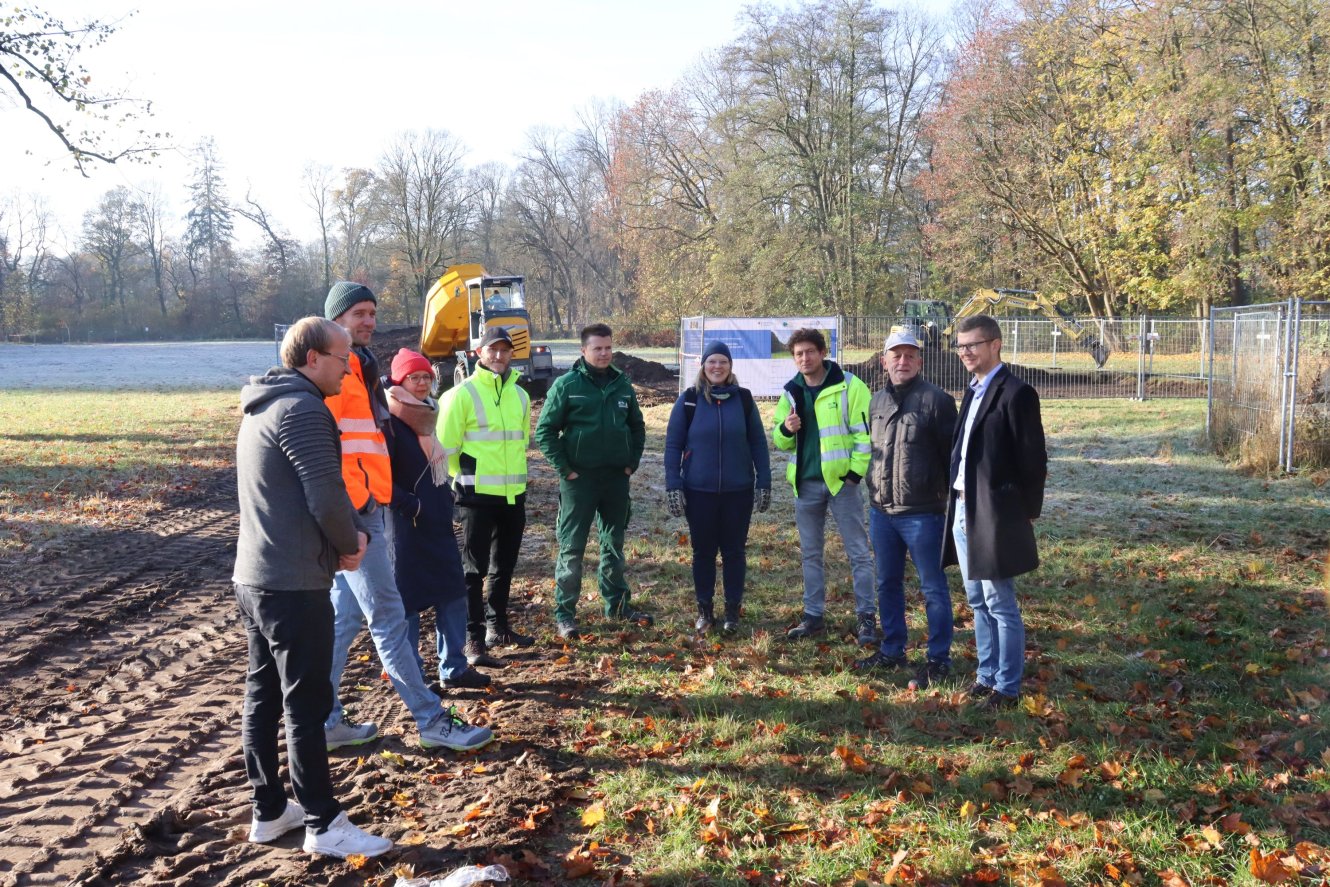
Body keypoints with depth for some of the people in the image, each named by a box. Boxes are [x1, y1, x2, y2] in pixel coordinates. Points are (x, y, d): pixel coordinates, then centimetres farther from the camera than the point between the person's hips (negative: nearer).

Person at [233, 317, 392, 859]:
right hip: (294, 584, -10)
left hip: (253, 576, 10)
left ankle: (269, 811, 26)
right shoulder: (302, 409, -17)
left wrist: (351, 531, 4)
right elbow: (326, 497, -22)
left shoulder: (264, 407, 15)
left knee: (263, 696, 15)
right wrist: (349, 544, -4)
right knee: (306, 705, -2)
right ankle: (324, 825, 8)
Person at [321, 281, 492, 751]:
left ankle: (325, 720, 20)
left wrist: (379, 493, 19)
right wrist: (356, 504, -20)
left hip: (364, 506, 10)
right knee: (389, 617, -5)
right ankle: (431, 721, 1)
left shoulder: (359, 366, 20)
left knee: (344, 616, 13)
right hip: (354, 510, -10)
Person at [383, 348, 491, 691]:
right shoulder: (391, 421, -12)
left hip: (437, 521, 8)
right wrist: (410, 505, -19)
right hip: (407, 524, -8)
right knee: (409, 598, 2)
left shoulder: (428, 415, 13)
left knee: (453, 592, 7)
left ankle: (454, 668, 16)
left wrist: (445, 501, 14)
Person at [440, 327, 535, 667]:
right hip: (477, 495, -6)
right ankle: (474, 641, 2)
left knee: (504, 566, 17)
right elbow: (446, 445, -8)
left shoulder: (520, 395, 10)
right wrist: (466, 477, -1)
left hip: (513, 495, 6)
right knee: (474, 569, -2)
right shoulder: (464, 394, -9)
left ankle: (497, 627, 31)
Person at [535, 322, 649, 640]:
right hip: (579, 478, -4)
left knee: (614, 543, 15)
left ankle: (617, 603, 28)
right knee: (571, 547, -2)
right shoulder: (566, 384, -7)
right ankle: (564, 612, 5)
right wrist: (564, 468, -11)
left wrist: (632, 461, 7)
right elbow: (545, 430, -7)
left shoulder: (623, 384, 7)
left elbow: (637, 426, 18)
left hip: (617, 477, 5)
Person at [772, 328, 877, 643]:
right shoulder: (791, 392, 9)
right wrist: (785, 429, -8)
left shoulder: (849, 386, -7)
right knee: (810, 553, 12)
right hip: (805, 482, 5)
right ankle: (813, 615, 22)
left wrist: (856, 471, -14)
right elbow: (781, 442, 14)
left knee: (858, 551, 1)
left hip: (841, 479, -5)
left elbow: (865, 431, -9)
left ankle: (866, 616, 10)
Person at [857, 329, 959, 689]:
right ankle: (891, 651, 28)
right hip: (881, 511, 7)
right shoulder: (878, 401, 11)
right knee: (888, 584, 15)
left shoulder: (936, 400, -9)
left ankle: (938, 659, 10)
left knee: (933, 588, 2)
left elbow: (952, 455, -8)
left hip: (922, 513, -6)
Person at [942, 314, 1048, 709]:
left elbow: (1034, 458, -12)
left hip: (994, 514, -8)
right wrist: (956, 503, 11)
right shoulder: (974, 391, 15)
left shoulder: (1016, 393, -12)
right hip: (963, 510, 9)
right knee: (978, 602, 16)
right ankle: (987, 675, 27)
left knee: (1001, 606, 0)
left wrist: (1027, 512, -8)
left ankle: (1007, 687, 10)